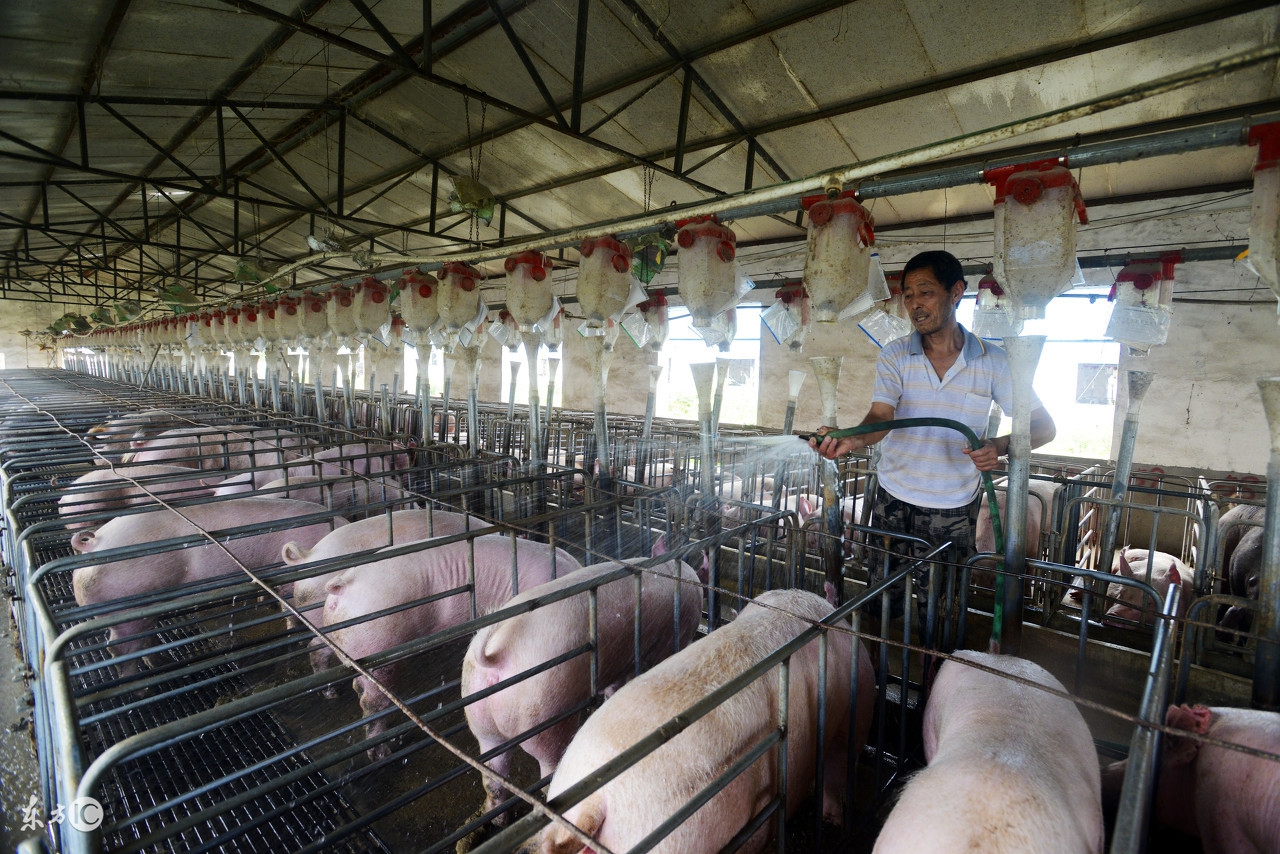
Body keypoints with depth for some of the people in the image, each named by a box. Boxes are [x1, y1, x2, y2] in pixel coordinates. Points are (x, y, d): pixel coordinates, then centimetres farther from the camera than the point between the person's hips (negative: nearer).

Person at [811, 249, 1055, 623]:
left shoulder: (993, 361, -5)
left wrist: (1001, 445, -23)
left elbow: (1042, 425, -2)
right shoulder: (894, 355, -4)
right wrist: (854, 439, -40)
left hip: (954, 508, 0)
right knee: (883, 596, 12)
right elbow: (881, 415, -17)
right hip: (893, 498, 1)